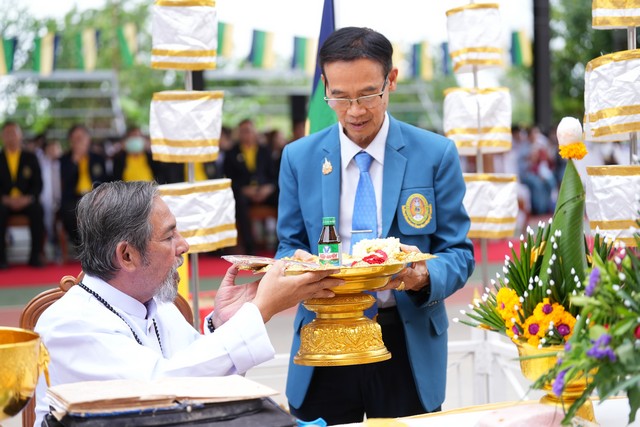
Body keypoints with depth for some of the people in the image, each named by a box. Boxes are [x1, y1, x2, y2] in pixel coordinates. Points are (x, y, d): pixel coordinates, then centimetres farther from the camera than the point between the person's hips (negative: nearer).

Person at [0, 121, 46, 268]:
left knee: (38, 210, -32)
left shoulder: (30, 157, 12)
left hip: (27, 200, 0)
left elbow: (38, 184, 6)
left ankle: (35, 256, -25)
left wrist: (28, 198, -14)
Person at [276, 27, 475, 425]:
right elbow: (289, 246, 8)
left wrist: (425, 276, -23)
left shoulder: (436, 154, -3)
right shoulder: (299, 158, 2)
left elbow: (459, 252, -1)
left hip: (408, 347, -1)